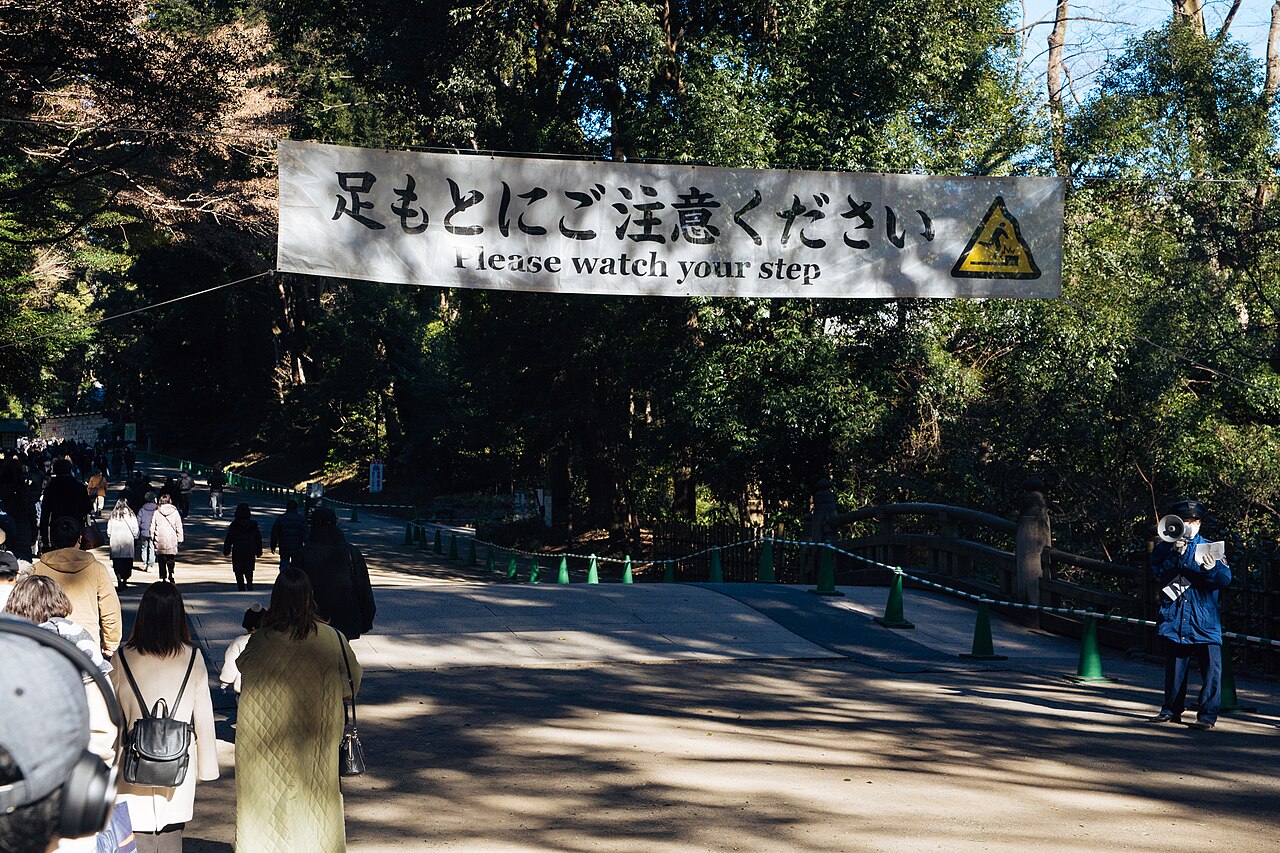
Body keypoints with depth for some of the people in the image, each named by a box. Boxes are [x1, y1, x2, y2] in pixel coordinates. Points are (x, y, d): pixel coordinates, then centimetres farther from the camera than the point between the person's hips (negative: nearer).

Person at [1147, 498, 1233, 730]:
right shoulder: (1163, 548, 9)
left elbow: (1226, 580, -5)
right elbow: (1160, 576, -6)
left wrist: (1212, 569, -26)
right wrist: (1176, 555, -18)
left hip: (1204, 621, -1)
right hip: (1174, 618, 2)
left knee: (1211, 667, -9)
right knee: (1174, 666, 10)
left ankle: (1207, 714, -5)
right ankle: (1172, 710, 22)